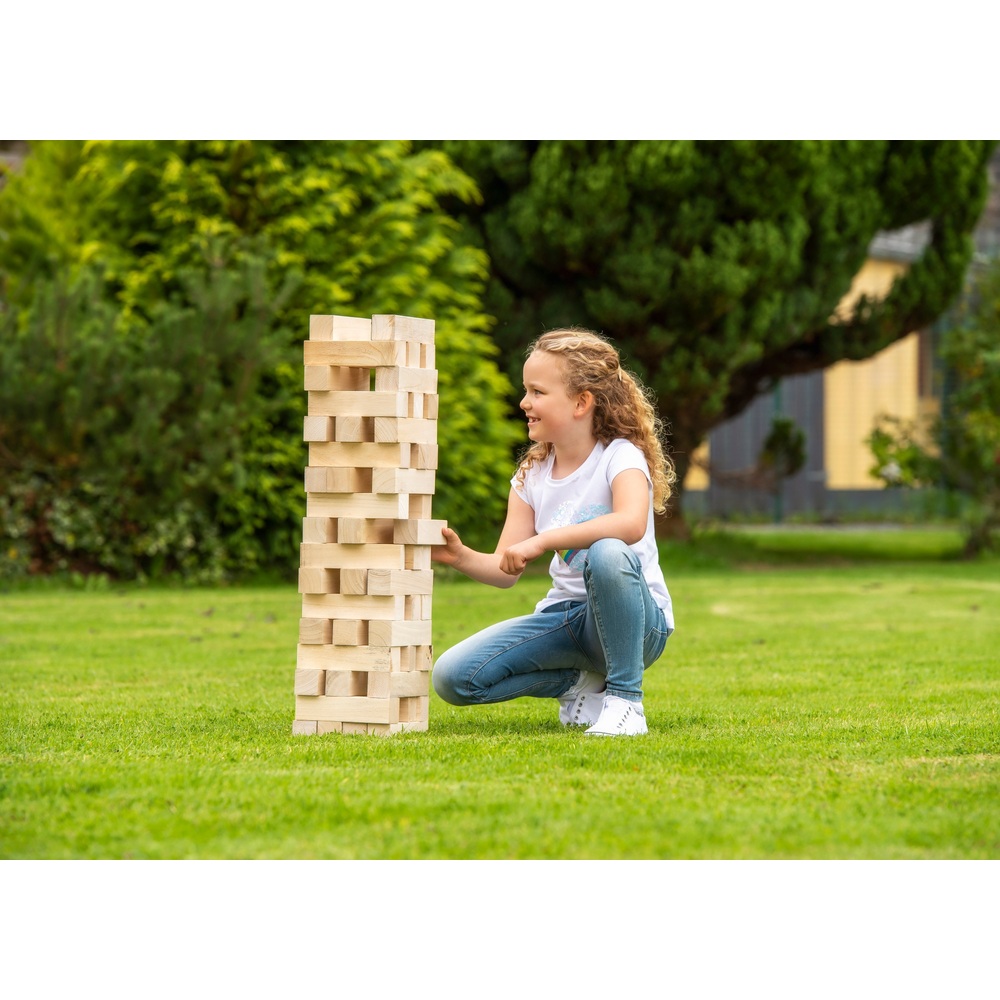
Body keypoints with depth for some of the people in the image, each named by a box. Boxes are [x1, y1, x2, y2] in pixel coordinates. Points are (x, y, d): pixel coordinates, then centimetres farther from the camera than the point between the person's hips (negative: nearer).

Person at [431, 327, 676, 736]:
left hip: (638, 620, -6)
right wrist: (460, 556, -17)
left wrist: (542, 540, -37)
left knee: (607, 555, -41)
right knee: (452, 678, -13)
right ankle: (582, 682, 7)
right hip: (566, 618, 6)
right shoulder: (532, 475, 7)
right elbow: (505, 570, 3)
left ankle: (625, 699, -24)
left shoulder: (620, 457, -12)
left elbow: (631, 524, -35)